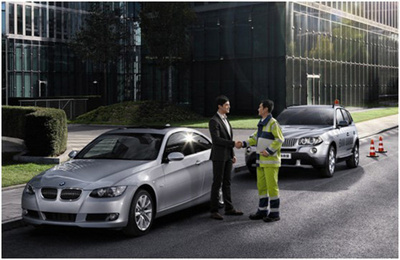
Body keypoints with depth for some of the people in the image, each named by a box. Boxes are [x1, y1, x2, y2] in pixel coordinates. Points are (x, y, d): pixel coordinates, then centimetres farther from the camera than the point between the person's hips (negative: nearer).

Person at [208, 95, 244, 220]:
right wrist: (233, 143, -22)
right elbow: (216, 139, -22)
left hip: (227, 156, 8)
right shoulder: (214, 121, -13)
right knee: (217, 183, -4)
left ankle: (229, 208, 19)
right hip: (219, 156, -8)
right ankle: (214, 211, 2)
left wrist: (232, 154, 17)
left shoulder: (225, 119, 14)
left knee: (227, 182, 12)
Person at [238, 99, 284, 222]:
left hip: (271, 160, -9)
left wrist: (269, 151, -21)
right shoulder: (262, 123, 15)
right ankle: (263, 210, 20)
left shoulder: (273, 123, -13)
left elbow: (280, 139, -18)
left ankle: (275, 213, 2)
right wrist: (243, 144, 3)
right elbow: (255, 137, 16)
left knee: (272, 186, -5)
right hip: (261, 160, 9)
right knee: (261, 185, 11)